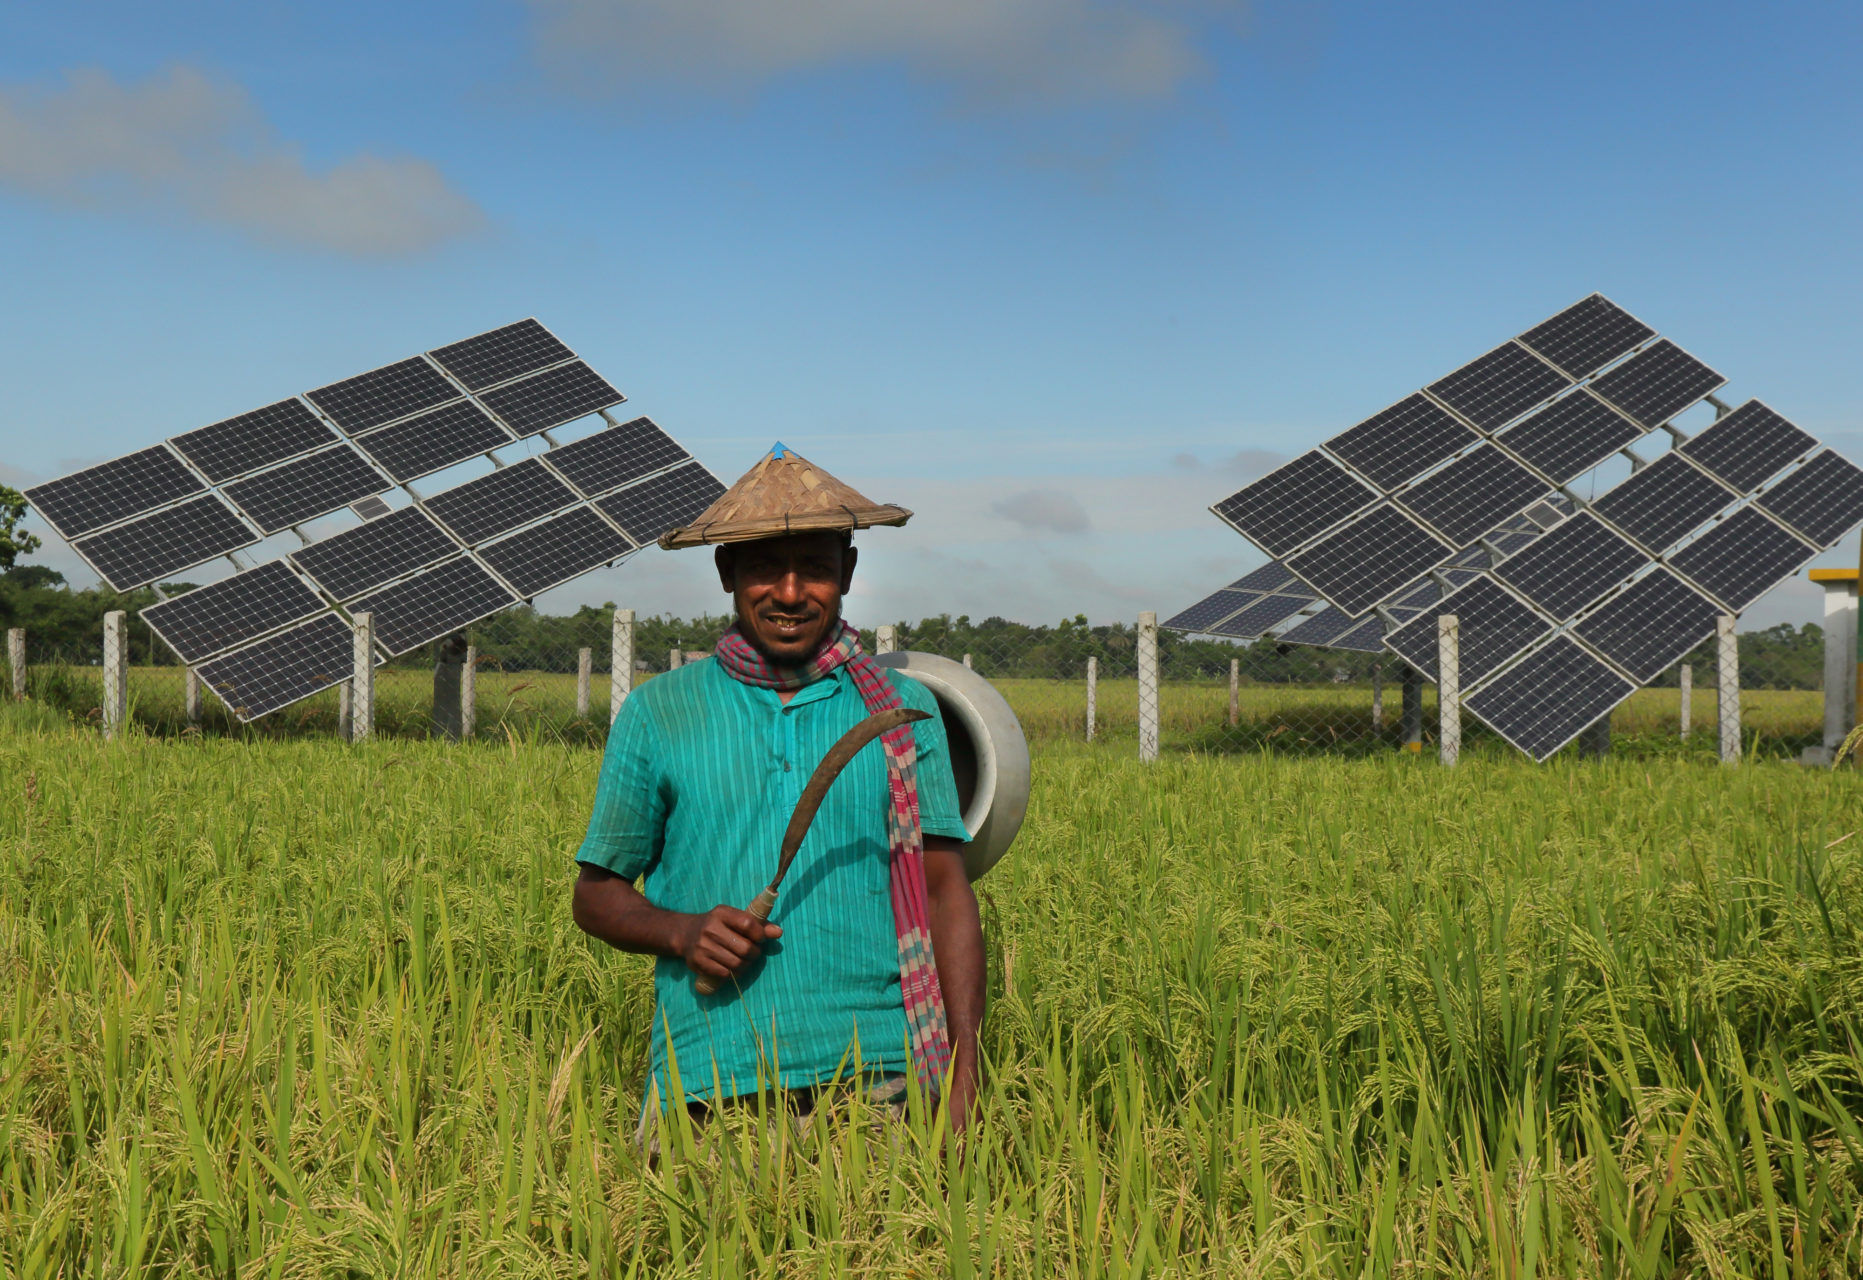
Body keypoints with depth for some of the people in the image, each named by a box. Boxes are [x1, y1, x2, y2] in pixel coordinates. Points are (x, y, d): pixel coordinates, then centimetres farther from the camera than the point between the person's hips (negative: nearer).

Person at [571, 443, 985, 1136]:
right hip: (710, 1085, 0)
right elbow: (597, 894, 13)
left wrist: (962, 1069, -2)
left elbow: (946, 893, 7)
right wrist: (681, 931, -9)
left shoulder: (904, 711, 9)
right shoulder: (657, 713, 7)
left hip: (878, 1076, 0)